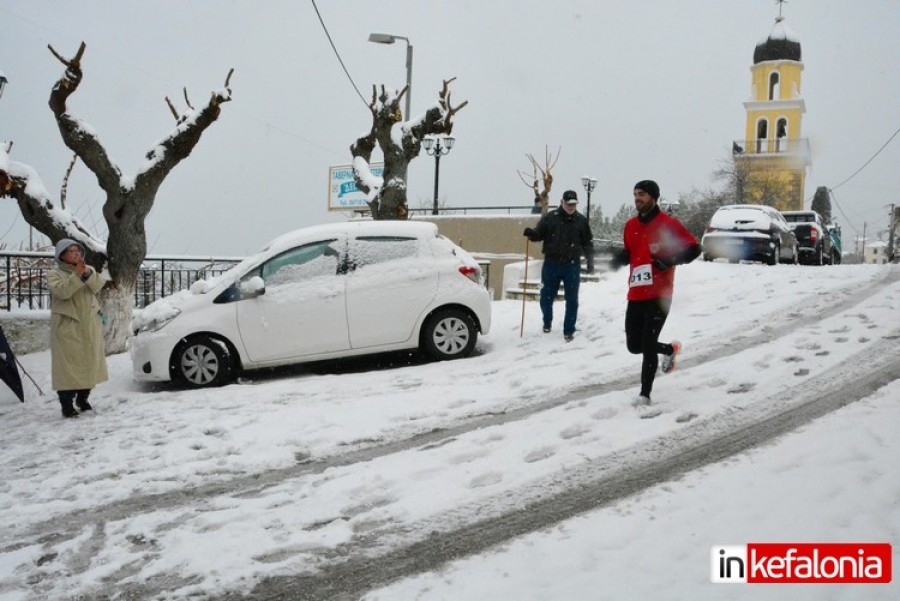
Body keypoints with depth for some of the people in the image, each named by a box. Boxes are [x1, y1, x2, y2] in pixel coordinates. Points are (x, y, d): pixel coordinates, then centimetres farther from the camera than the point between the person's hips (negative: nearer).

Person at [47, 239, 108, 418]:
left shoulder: (89, 271, 12)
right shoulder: (54, 274, 0)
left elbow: (98, 285, -7)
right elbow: (62, 291, -19)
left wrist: (87, 273, -24)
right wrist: (77, 275, -28)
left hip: (90, 325, 4)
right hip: (66, 326, -4)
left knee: (89, 362, 9)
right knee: (68, 365, -8)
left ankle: (83, 398, 24)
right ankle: (67, 404, -4)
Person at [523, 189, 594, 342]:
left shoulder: (581, 220, 4)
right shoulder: (550, 217, 1)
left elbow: (587, 242, 8)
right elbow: (539, 234, 1)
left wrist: (590, 258, -4)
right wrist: (530, 233, -21)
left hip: (572, 266, 0)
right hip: (551, 264, 0)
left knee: (572, 300, 2)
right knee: (546, 297, 9)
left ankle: (569, 330, 14)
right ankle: (547, 322, 36)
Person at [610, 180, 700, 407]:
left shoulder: (668, 224, -7)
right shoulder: (631, 225, 10)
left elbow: (693, 248, -5)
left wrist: (669, 260, -19)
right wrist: (620, 258, 1)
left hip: (659, 295, -6)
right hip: (636, 295, 6)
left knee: (648, 344, -8)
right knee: (634, 345, 10)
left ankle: (645, 394, 6)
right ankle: (670, 349, 39)